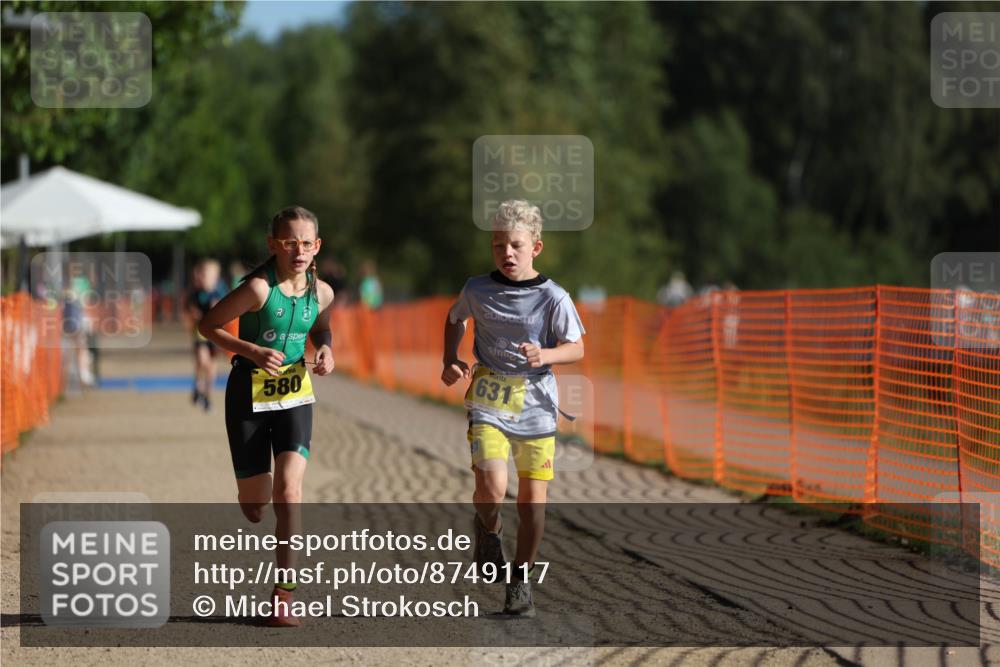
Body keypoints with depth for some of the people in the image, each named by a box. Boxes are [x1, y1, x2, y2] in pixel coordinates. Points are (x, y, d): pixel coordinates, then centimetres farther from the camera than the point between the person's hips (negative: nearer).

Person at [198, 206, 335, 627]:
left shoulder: (320, 292, -2)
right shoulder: (258, 288, -18)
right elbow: (208, 325, -10)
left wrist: (325, 351, -1)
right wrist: (253, 351, -22)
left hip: (294, 394, 3)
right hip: (249, 394, -2)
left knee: (289, 491, -16)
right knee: (254, 508, 4)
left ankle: (284, 596, -14)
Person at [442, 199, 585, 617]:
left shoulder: (552, 298, -7)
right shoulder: (477, 290, 0)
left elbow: (576, 349, 0)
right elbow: (455, 320, 21)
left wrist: (546, 355, -20)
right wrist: (450, 362, 6)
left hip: (536, 406, 0)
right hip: (488, 402, 0)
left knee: (533, 500, 1)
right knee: (491, 489, -20)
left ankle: (520, 579, 20)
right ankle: (488, 528, 15)